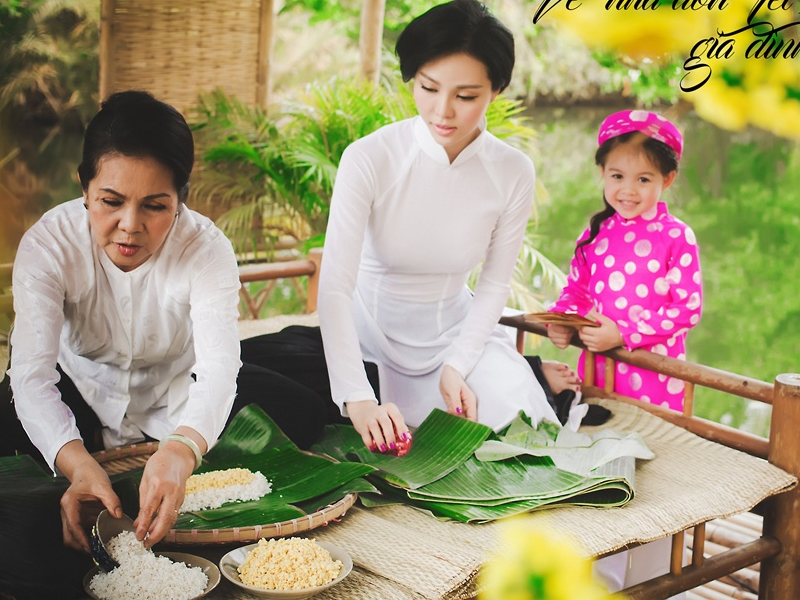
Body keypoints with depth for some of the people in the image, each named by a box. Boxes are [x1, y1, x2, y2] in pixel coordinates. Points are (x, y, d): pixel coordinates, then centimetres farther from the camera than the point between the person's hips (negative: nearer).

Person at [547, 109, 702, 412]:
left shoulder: (677, 236, -7)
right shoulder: (595, 235, 6)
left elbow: (689, 307, -11)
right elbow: (576, 291, 16)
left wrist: (622, 333, -17)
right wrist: (560, 321, -5)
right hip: (597, 367, 4)